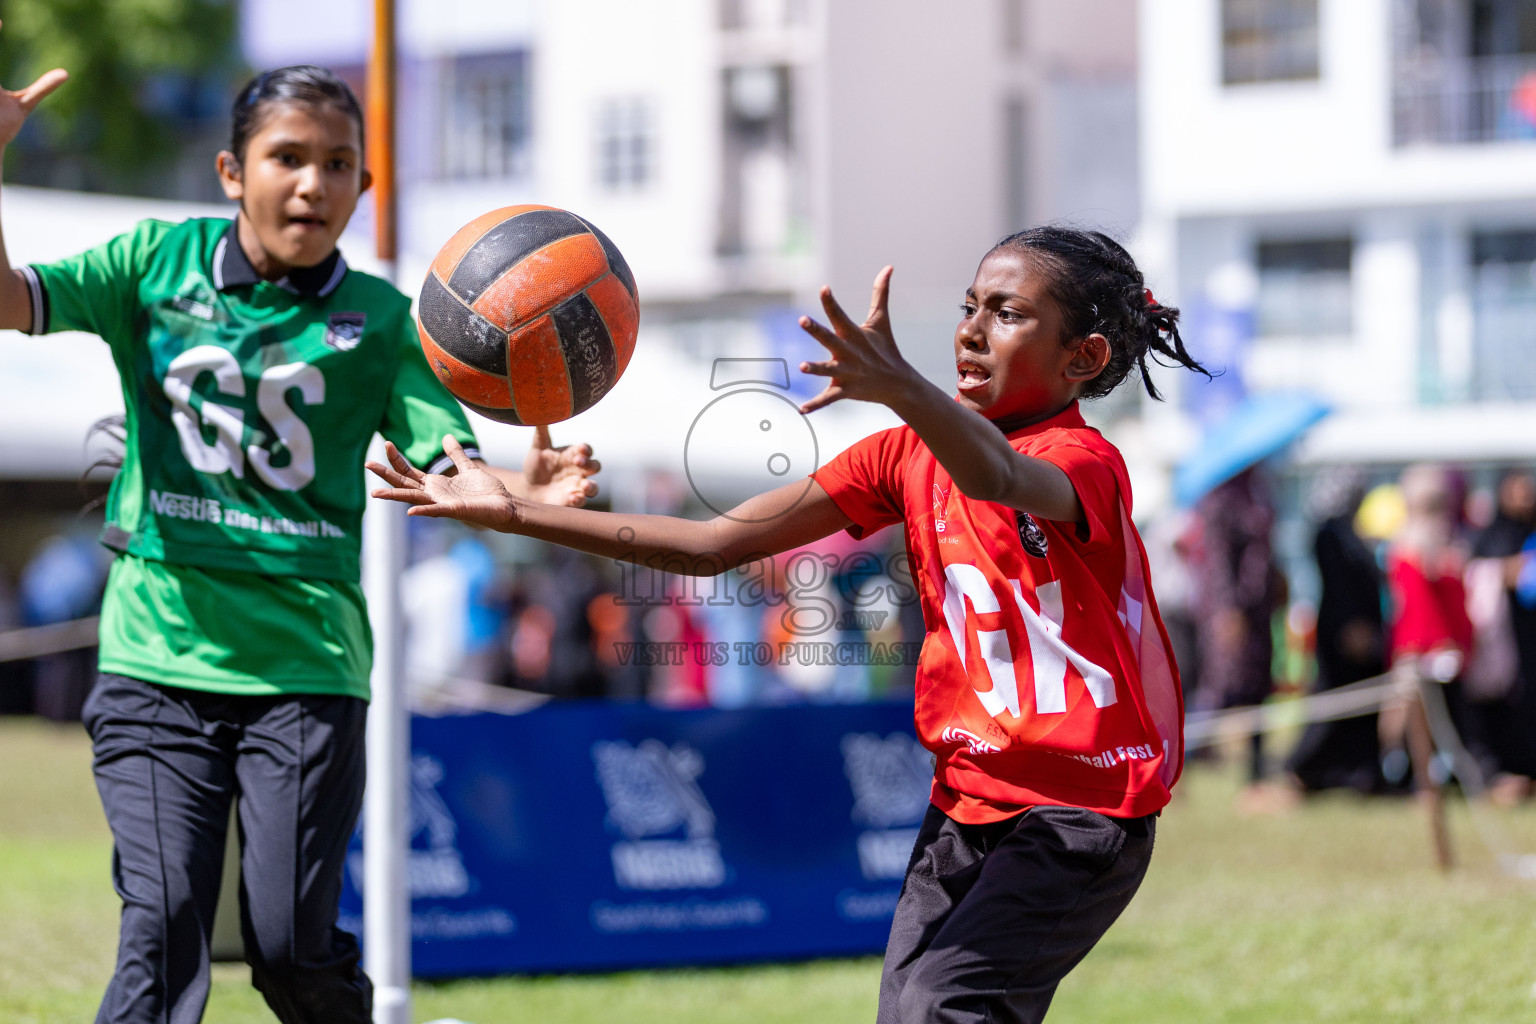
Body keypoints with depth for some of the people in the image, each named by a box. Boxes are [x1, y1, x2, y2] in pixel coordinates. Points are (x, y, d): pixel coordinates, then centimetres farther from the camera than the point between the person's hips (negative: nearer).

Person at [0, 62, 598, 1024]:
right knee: (165, 924, -10)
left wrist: (521, 492, -30)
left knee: (292, 945, -3)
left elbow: (451, 466, -6)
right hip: (159, 652, 0)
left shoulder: (377, 320, 2)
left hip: (306, 665, 0)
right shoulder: (160, 261, 5)